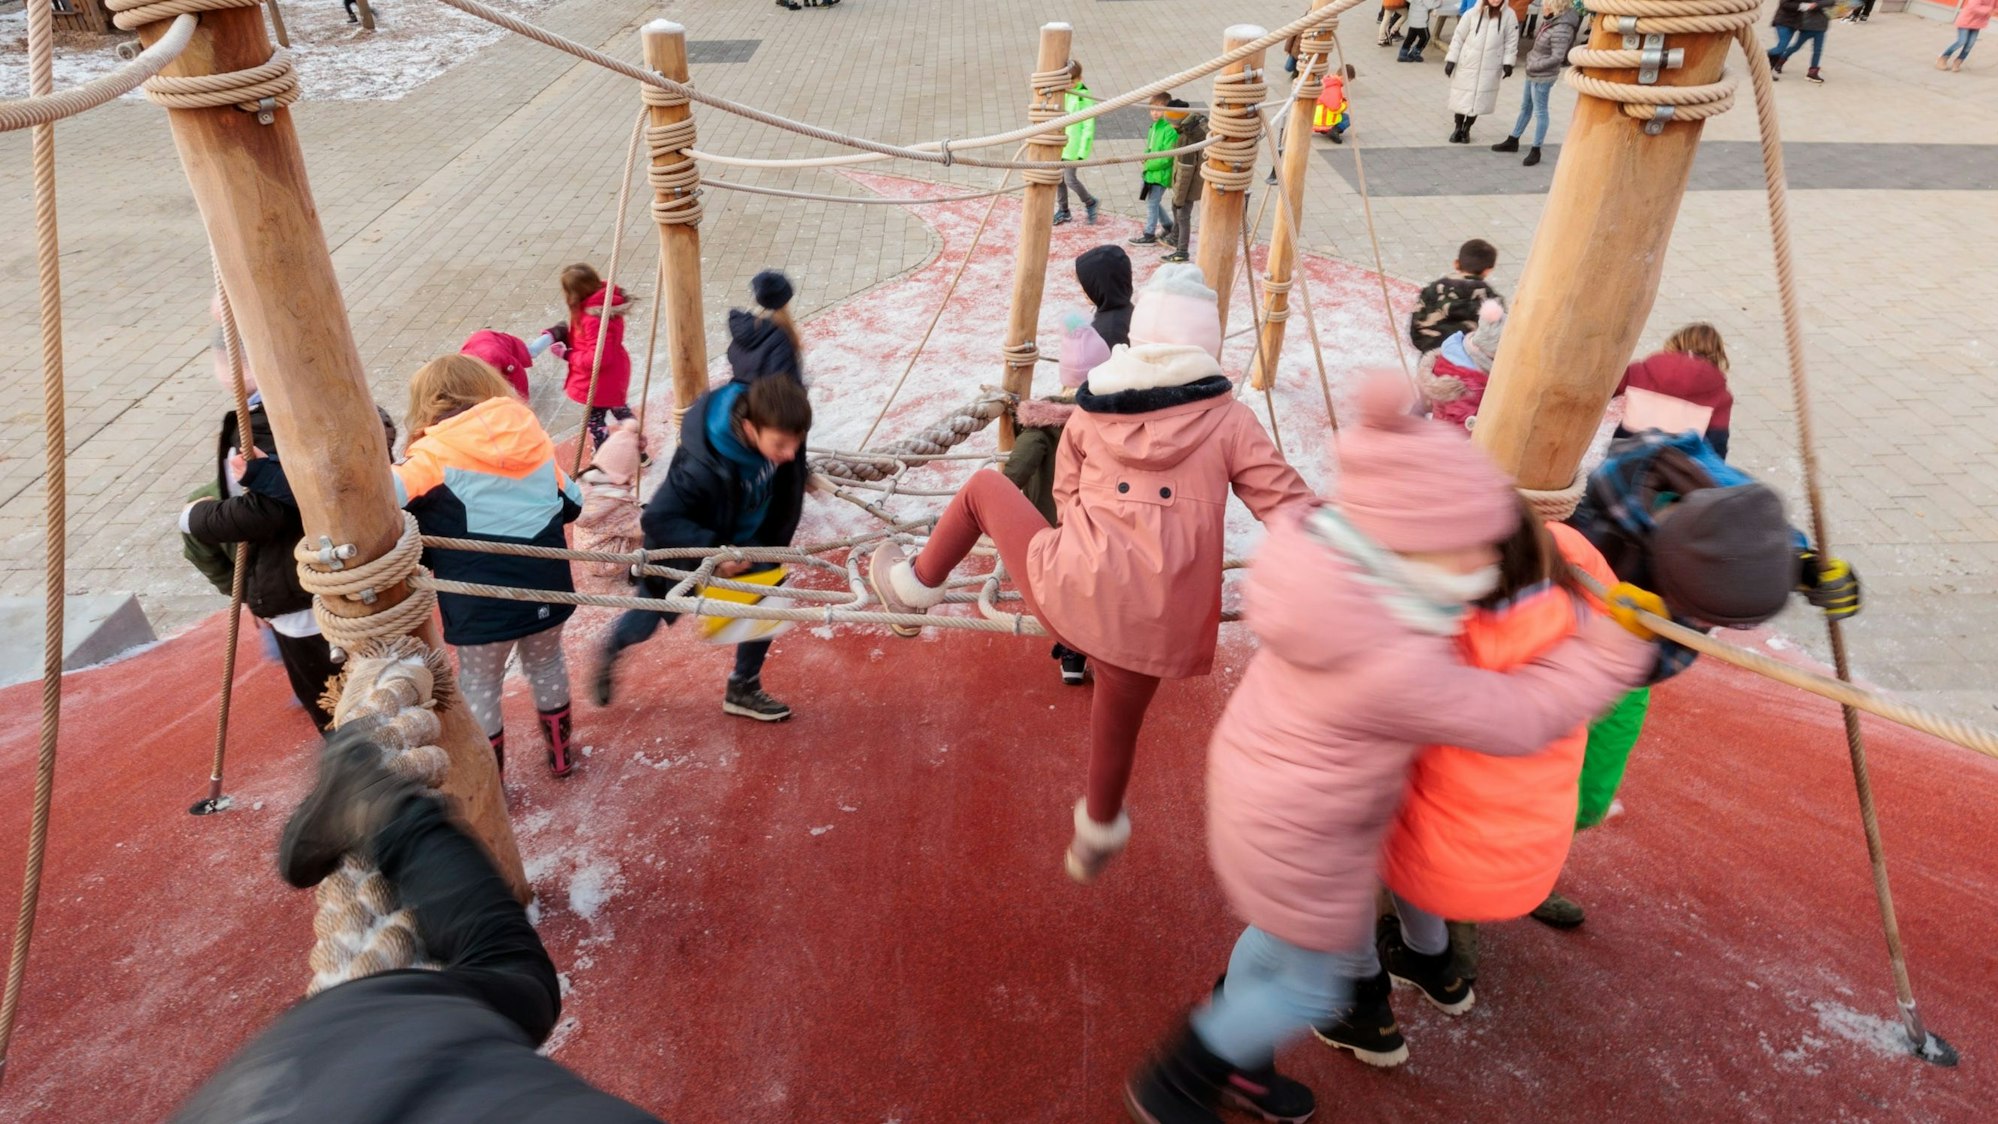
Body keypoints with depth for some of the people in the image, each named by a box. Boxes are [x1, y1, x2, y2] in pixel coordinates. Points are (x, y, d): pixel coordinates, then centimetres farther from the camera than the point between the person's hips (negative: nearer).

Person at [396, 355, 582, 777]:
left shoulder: (435, 453, -11)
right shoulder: (532, 434, 3)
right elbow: (572, 502, 12)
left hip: (484, 601, -4)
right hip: (546, 587, 5)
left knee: (479, 685, 15)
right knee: (546, 664, 25)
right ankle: (560, 752, 41)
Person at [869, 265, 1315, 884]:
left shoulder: (1091, 407, 6)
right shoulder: (1229, 420, 0)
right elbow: (1295, 515, -3)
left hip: (1071, 586, 0)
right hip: (1155, 623, 1)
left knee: (984, 488, 23)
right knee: (1117, 728, 27)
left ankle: (915, 585, 34)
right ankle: (1097, 837, 52)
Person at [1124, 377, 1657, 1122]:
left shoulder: (1328, 560, -17)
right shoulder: (1394, 666, -37)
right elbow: (1519, 718, -22)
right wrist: (1617, 642, -14)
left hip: (1265, 786, 8)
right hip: (1303, 836, -8)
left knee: (1280, 935, 29)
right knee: (1312, 985, 16)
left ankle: (1235, 1056, 51)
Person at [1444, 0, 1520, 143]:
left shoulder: (1508, 15, -5)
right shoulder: (1473, 13, -8)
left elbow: (1511, 41, 1)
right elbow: (1459, 37, -2)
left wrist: (1508, 63, -4)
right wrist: (1451, 60, -4)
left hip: (1490, 68, 1)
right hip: (1467, 64, -1)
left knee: (1479, 100, 5)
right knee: (1461, 97, 7)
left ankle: (1466, 129, 23)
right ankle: (1458, 127, 26)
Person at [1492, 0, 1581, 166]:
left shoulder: (1561, 29, -24)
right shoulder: (1552, 20, 2)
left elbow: (1557, 58, -25)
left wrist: (1534, 66, -17)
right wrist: (1532, 57, 5)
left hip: (1542, 76, -9)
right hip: (1534, 74, 9)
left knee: (1540, 112, 1)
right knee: (1525, 107, 20)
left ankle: (1536, 151, 11)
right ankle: (1513, 141, 34)